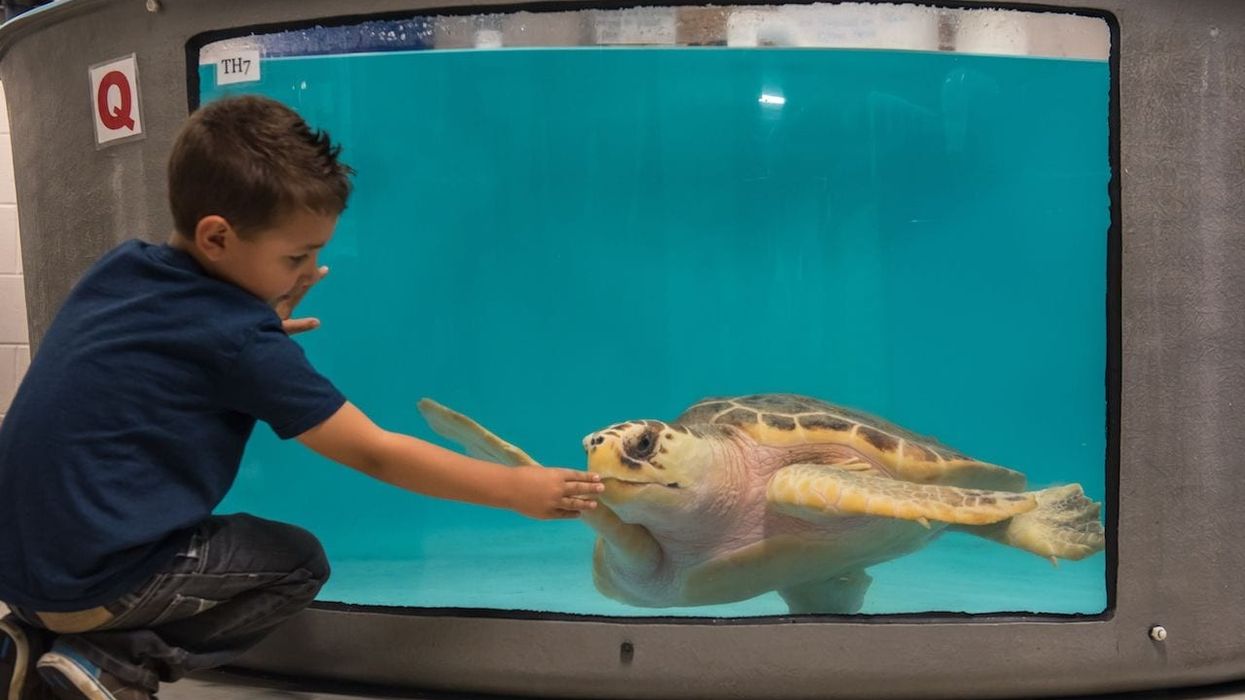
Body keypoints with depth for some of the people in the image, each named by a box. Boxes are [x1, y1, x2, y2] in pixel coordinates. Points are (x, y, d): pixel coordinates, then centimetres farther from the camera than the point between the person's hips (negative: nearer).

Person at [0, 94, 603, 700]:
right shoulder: (237, 338, -20)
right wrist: (516, 489, -10)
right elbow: (374, 454, -17)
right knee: (299, 562, 6)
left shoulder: (120, 267, 2)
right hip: (88, 580, -8)